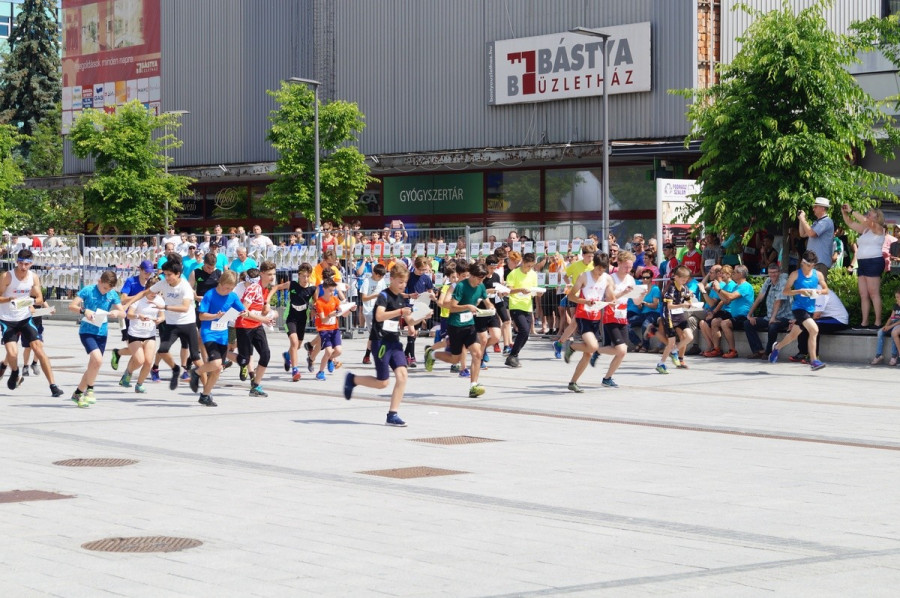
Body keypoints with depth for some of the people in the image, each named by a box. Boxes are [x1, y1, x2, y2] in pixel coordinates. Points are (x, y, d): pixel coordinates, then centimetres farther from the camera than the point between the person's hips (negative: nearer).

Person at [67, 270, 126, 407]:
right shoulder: (88, 290, -6)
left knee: (93, 365, 9)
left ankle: (78, 393, 25)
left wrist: (116, 312, -17)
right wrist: (84, 311, -25)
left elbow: (123, 313, 6)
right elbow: (72, 306, -7)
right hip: (87, 331, -5)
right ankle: (89, 390, -4)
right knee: (97, 359, -23)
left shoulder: (113, 294, 4)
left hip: (102, 333, 5)